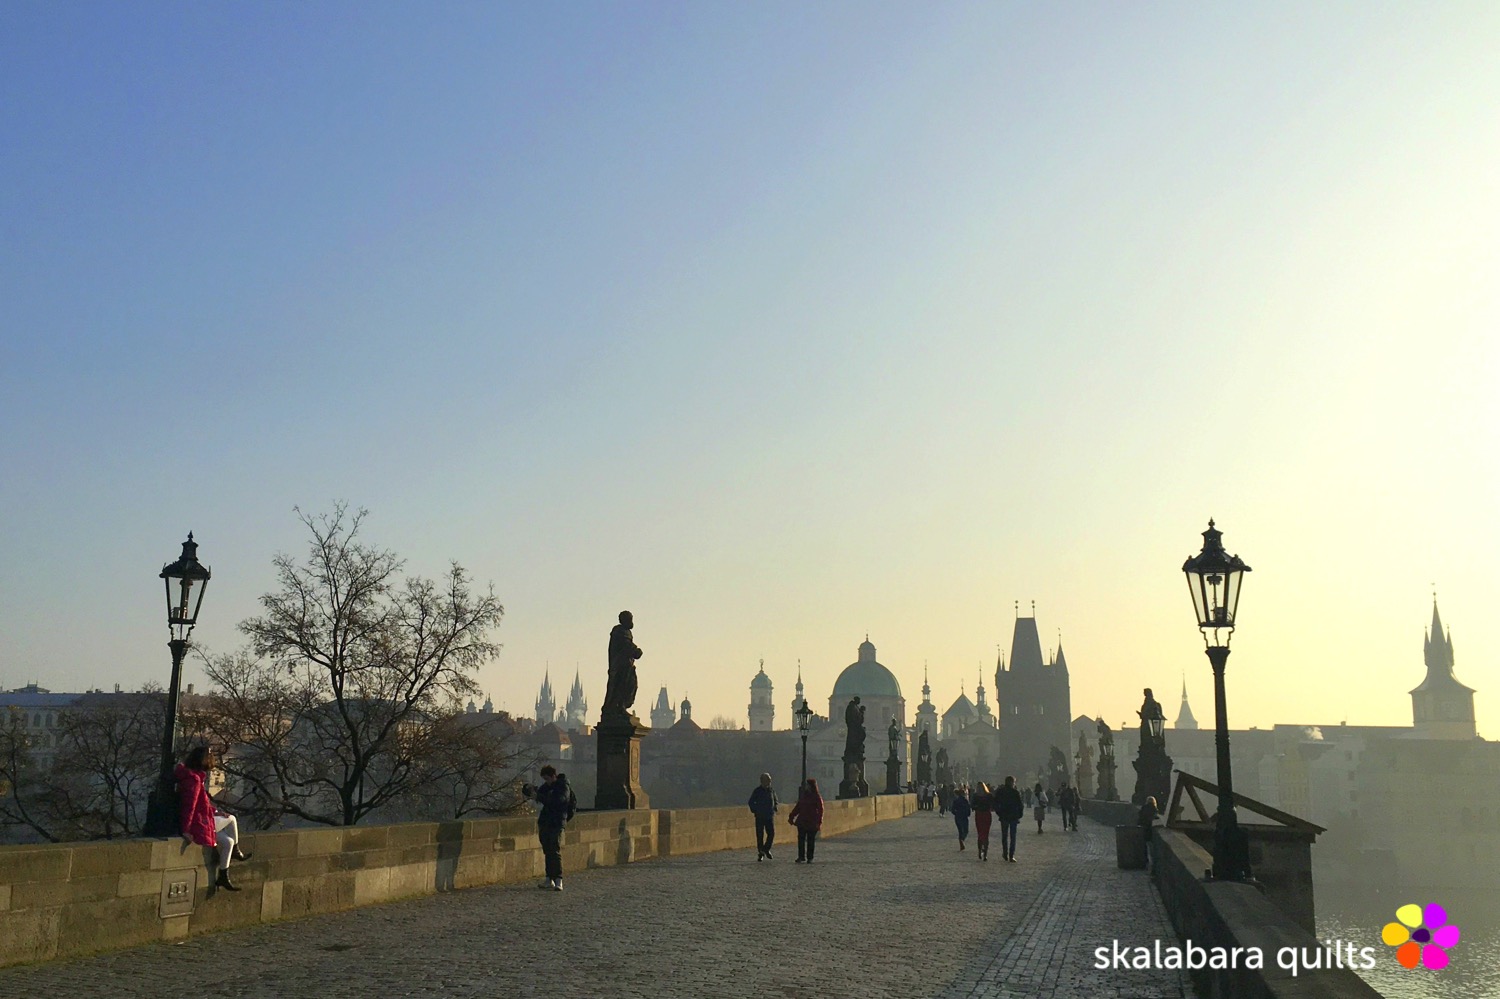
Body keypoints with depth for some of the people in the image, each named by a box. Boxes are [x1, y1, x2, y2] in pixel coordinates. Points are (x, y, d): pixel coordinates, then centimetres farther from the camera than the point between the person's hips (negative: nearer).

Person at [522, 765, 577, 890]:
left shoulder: (563, 787, -10)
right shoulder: (547, 786, 15)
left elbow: (555, 801, -25)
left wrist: (538, 796, -27)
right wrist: (528, 789, 4)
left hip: (556, 825, -8)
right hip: (544, 823, 8)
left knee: (555, 851, -12)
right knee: (547, 852, 10)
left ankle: (558, 880, -14)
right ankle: (549, 879, 15)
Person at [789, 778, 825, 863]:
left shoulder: (817, 797, -4)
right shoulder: (803, 796, 11)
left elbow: (820, 810, -6)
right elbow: (797, 807, 17)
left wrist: (819, 822, -14)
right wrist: (791, 817, 11)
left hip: (812, 823, -4)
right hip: (802, 821, 4)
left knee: (811, 840, 2)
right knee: (801, 839, -1)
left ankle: (810, 858, 11)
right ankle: (801, 857, 3)